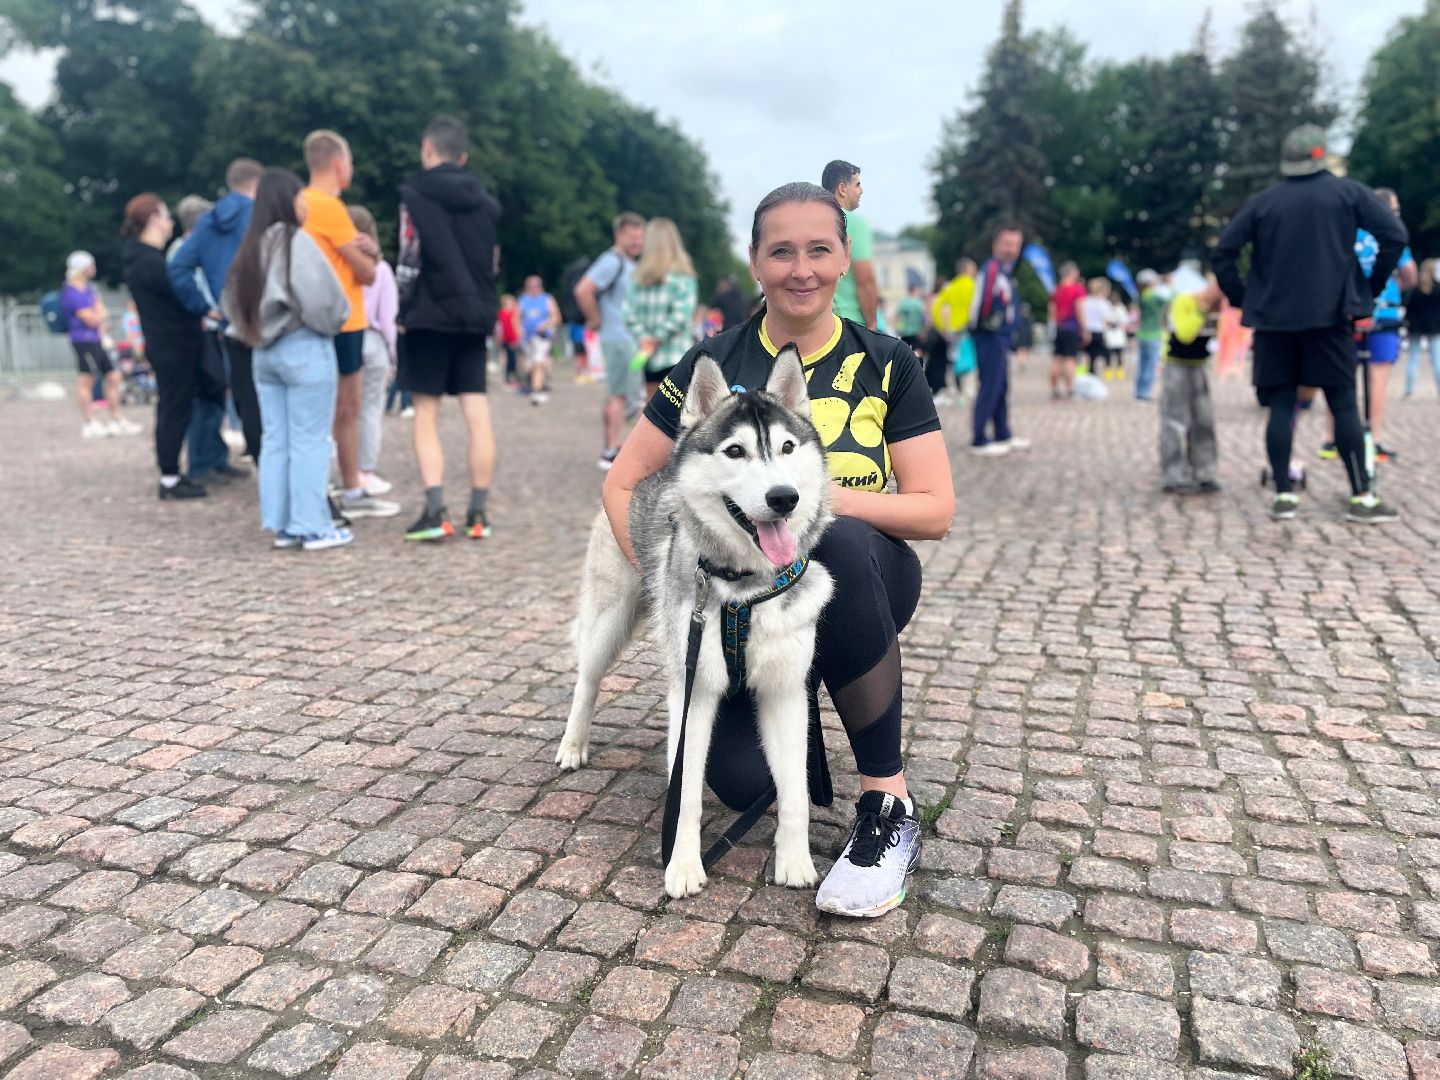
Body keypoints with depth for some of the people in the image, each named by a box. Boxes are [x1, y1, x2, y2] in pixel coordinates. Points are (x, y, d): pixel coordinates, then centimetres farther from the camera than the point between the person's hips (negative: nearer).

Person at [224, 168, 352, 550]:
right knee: (310, 441, -3)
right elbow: (322, 298, -16)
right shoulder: (297, 241, -11)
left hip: (264, 351, 8)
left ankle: (282, 524, 13)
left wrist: (256, 328, 15)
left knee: (275, 441, 9)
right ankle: (313, 527, -1)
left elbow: (231, 302, 15)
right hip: (305, 349, -7)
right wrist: (333, 323, 3)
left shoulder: (251, 247, 12)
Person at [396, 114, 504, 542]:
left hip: (431, 317, -4)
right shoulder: (484, 200, 13)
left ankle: (435, 513, -7)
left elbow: (410, 261, -10)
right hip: (475, 318, 4)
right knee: (478, 416, 3)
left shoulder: (415, 193, -4)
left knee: (426, 416, 1)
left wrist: (404, 313, -2)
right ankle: (478, 514, 5)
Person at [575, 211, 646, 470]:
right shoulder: (612, 261, -13)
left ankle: (612, 448, 19)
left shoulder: (630, 265, 17)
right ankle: (611, 452, -6)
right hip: (619, 338, -10)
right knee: (619, 395, -9)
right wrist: (596, 320, -15)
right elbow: (583, 290, -23)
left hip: (630, 339, 10)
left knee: (616, 395, 12)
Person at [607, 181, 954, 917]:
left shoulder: (887, 365, -2)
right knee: (743, 781, -23)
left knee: (834, 543, -38)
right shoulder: (713, 364, -1)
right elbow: (623, 482, 2)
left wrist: (826, 497, -22)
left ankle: (889, 805, -23)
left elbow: (935, 510, -6)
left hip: (861, 579, -1)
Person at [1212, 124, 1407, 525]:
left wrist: (1239, 297, 8)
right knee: (1344, 403, 2)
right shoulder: (1348, 192, 4)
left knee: (1281, 406, 5)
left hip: (1274, 318, 1)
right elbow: (1394, 235, -4)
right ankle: (1362, 497, 3)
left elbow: (1222, 252, 1)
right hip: (1331, 315, -1)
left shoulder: (1263, 202, 7)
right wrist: (1373, 286, 6)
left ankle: (1283, 495, 2)